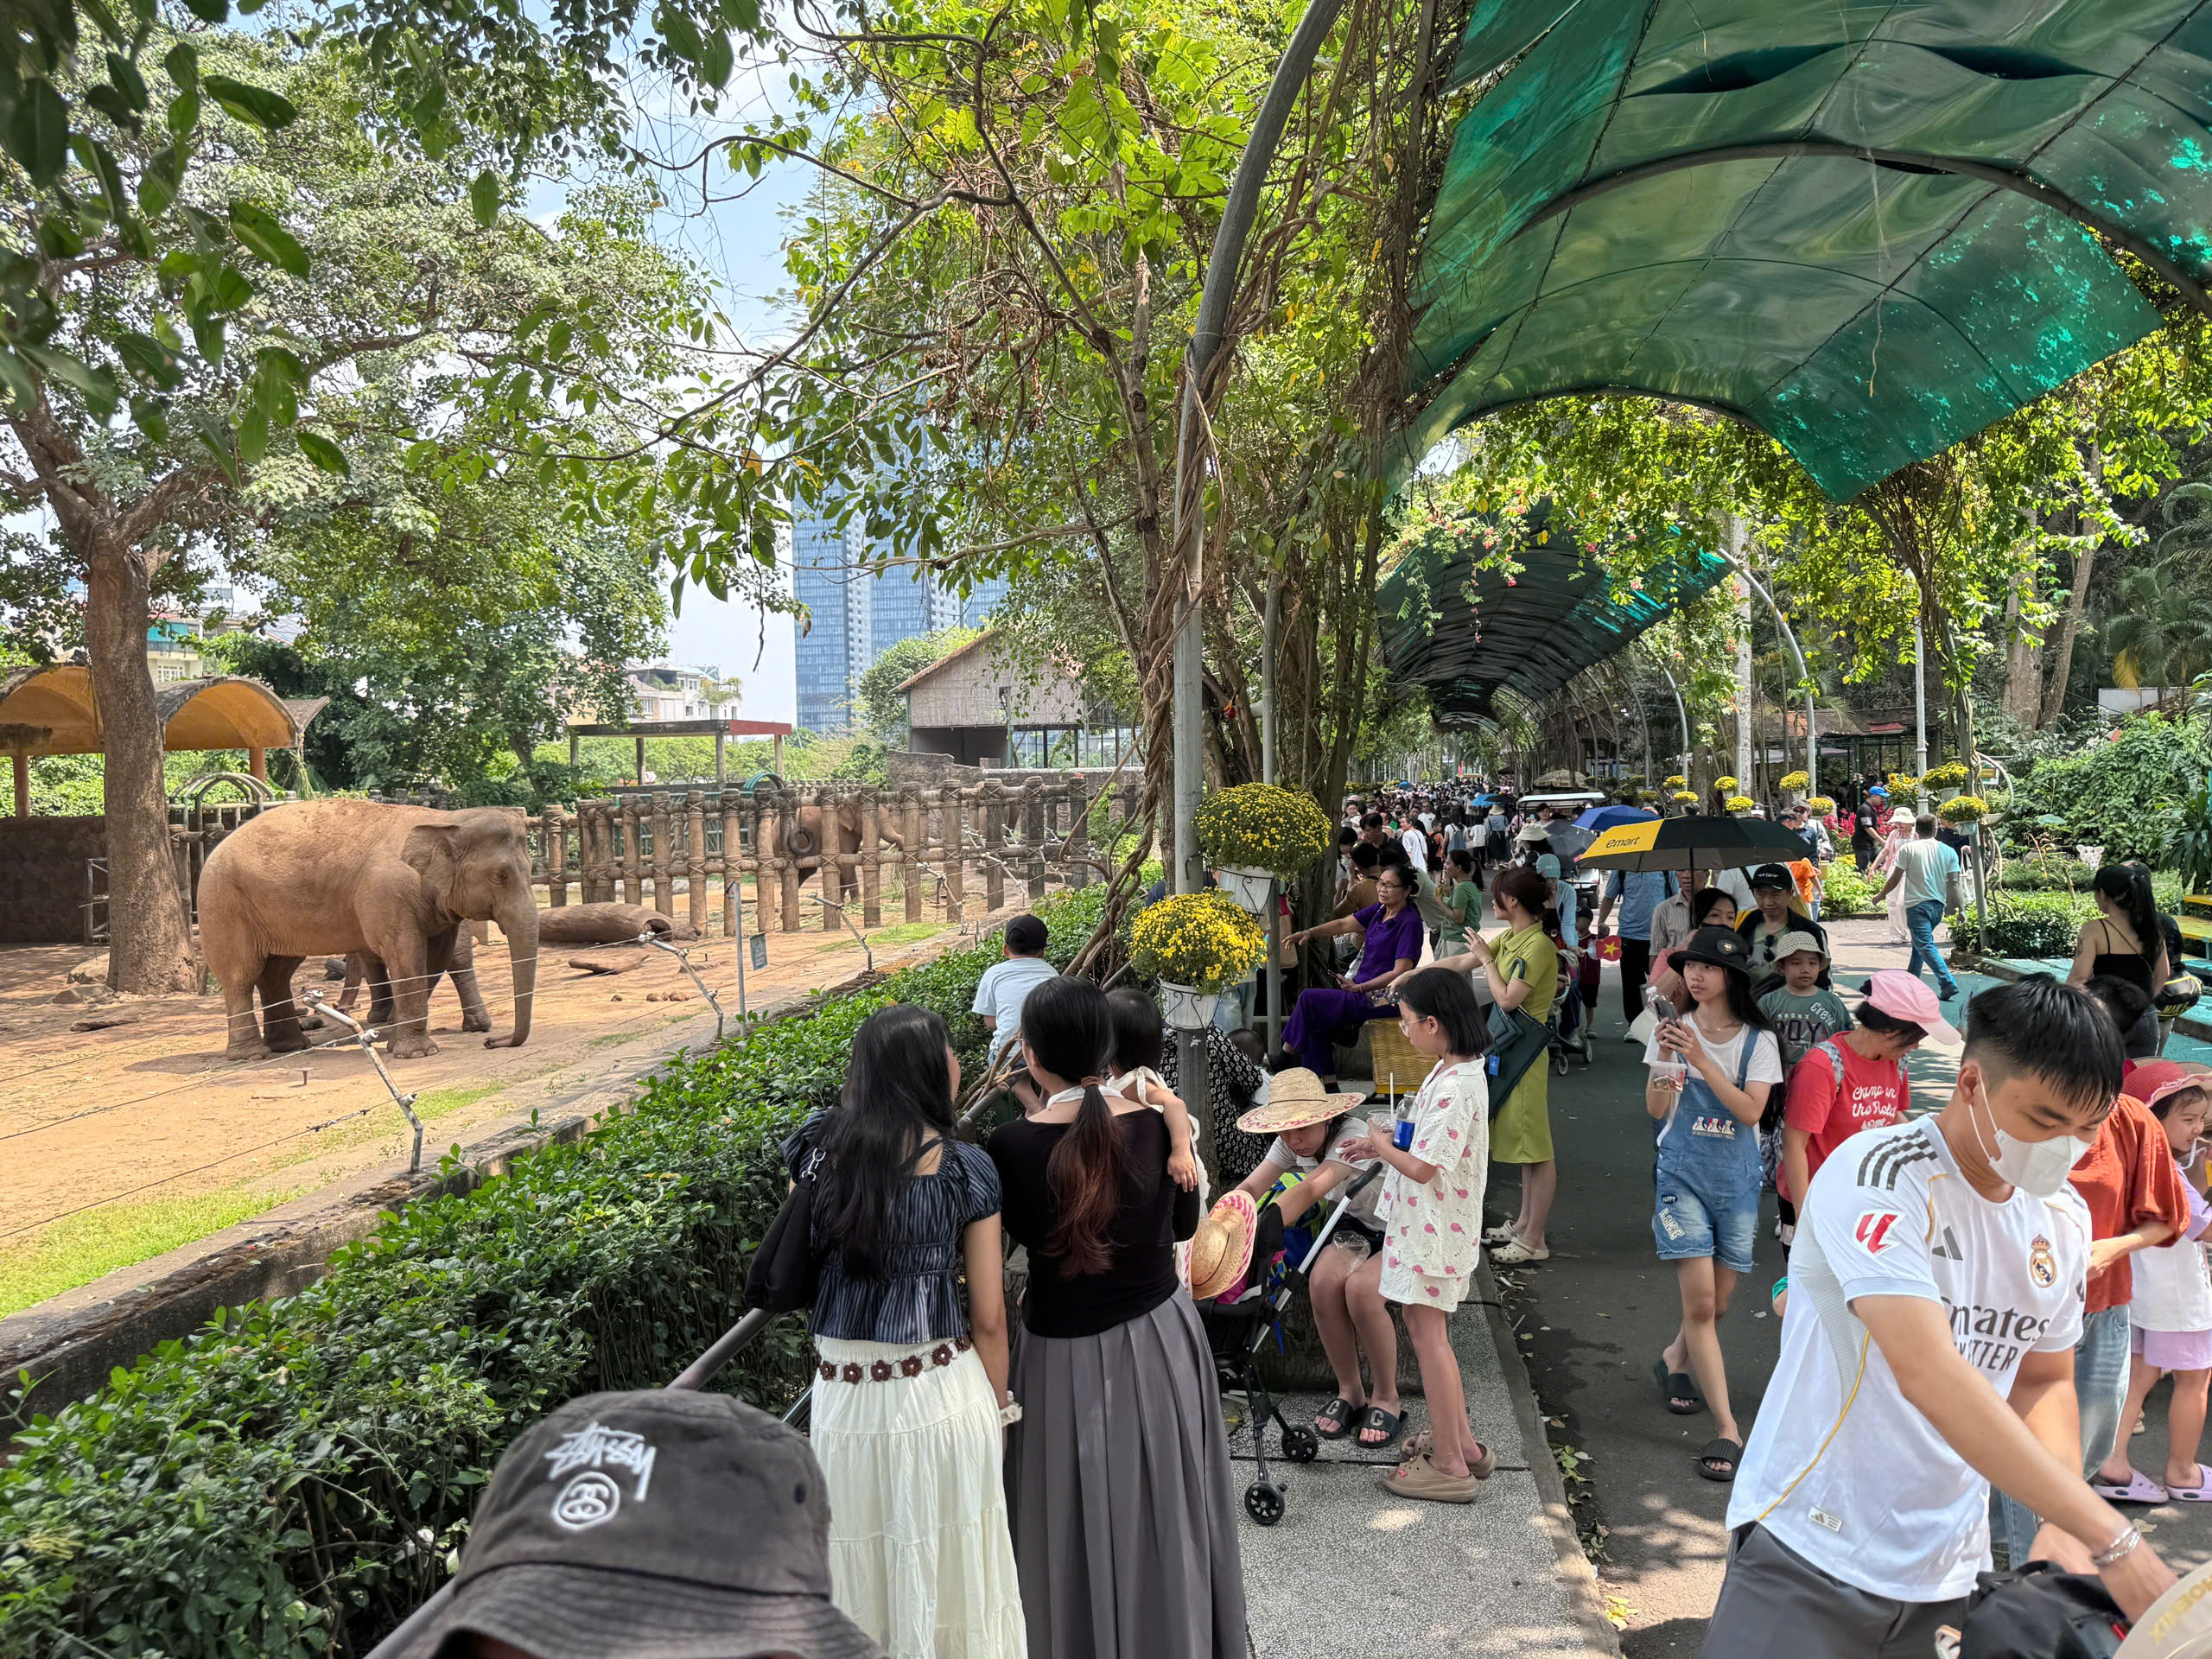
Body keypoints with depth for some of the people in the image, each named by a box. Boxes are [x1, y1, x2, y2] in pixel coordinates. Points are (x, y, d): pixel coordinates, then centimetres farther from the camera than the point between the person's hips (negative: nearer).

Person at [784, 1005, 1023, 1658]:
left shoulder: (819, 1146, -5)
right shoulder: (965, 1168, -10)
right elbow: (989, 1317, -6)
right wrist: (997, 1407, 7)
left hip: (845, 1393, 2)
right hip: (944, 1391, -2)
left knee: (861, 1566, 19)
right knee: (949, 1562, 16)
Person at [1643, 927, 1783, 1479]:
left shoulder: (1758, 1040, -2)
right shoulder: (1675, 1028, 0)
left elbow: (1751, 1110, -16)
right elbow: (1655, 1110, -4)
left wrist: (1701, 1059, -24)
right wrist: (1664, 1062, -22)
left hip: (1737, 1179, 1)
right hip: (1683, 1173, -1)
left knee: (1717, 1303, 11)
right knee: (1700, 1302, -11)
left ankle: (1674, 1360, 42)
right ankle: (1726, 1430, -5)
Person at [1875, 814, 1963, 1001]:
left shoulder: (1908, 849, -4)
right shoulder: (1948, 852, 6)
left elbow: (1895, 878, -2)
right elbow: (1953, 883, 0)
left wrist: (1880, 895, 12)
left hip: (1917, 904, -6)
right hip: (1938, 905, 6)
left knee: (1925, 945, -11)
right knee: (1919, 943, 21)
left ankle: (1948, 983, -24)